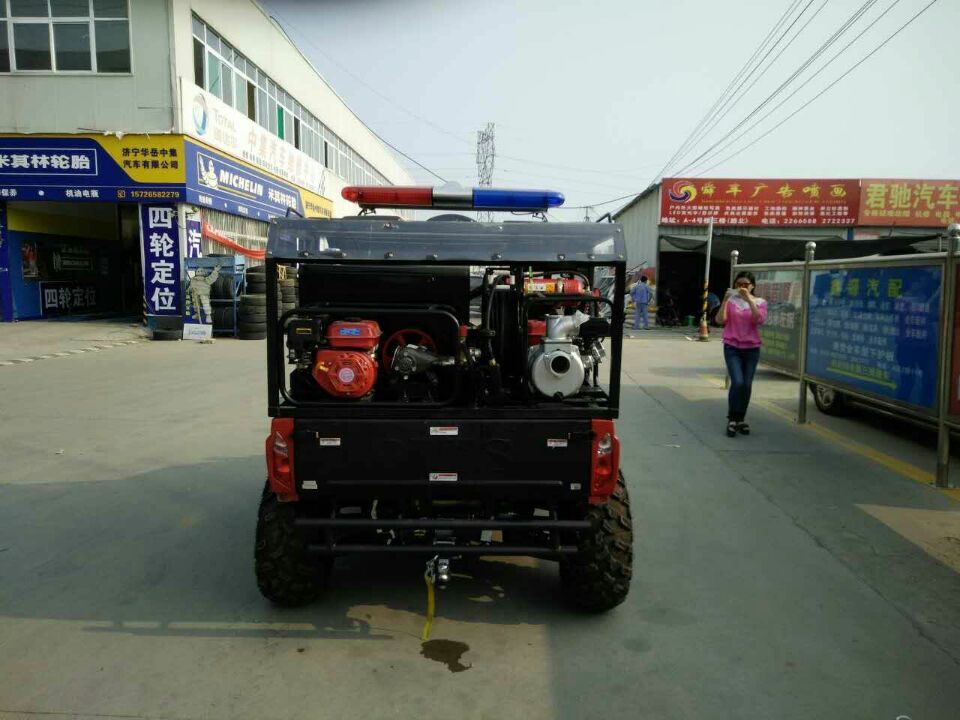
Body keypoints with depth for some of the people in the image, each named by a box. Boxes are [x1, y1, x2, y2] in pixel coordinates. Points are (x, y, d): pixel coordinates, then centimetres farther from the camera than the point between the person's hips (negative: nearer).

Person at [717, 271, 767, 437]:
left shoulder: (760, 302, 5)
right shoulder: (731, 300, 4)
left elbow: (759, 320, -14)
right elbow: (720, 320, -7)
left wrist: (749, 300, -21)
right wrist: (725, 300, -17)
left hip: (752, 348, 2)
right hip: (732, 347, -1)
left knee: (747, 385, 2)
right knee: (737, 382, -16)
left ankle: (741, 419, 18)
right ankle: (732, 419, -3)